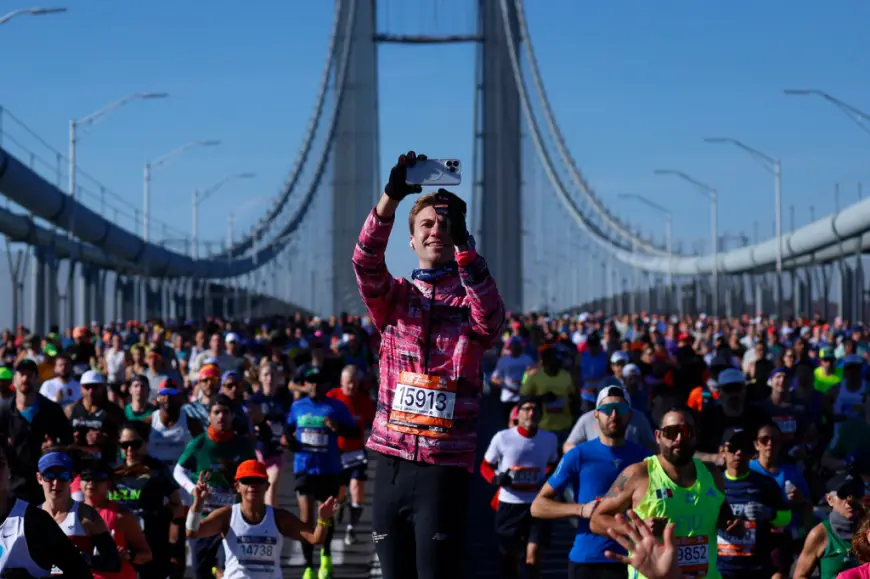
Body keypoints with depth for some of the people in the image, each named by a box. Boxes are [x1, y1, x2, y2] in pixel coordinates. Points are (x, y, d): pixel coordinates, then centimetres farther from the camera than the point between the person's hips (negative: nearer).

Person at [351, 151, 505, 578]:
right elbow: (365, 263, -10)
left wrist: (462, 244, -30)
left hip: (446, 467, -3)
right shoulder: (395, 298, 10)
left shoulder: (472, 300, 4)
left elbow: (489, 316, -20)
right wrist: (391, 196, -26)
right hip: (393, 463, 3)